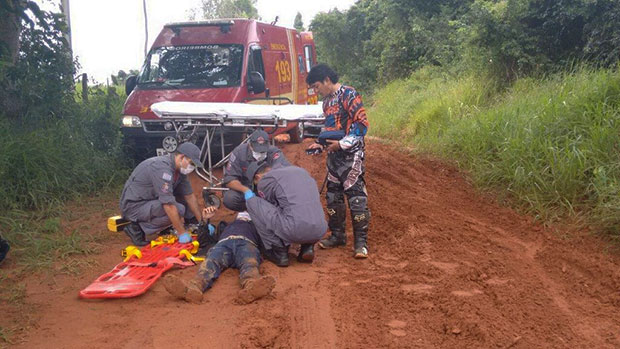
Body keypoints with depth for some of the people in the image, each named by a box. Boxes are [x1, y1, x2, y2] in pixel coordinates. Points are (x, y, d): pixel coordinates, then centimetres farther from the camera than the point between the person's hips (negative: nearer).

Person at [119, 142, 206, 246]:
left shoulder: (179, 169, 2)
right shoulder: (162, 168, -28)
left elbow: (190, 196, 7)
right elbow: (169, 206, -31)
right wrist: (182, 233, -28)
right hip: (134, 206, -9)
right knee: (179, 209, -26)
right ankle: (137, 229, -15)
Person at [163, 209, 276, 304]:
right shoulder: (226, 226, 46)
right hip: (223, 243, 1)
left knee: (249, 262, -39)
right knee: (211, 261, -35)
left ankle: (251, 286, -74)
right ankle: (193, 288, -67)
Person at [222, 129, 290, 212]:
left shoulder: (274, 153, -20)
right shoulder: (239, 152, -16)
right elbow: (229, 179, -17)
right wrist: (246, 190, -37)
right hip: (246, 188, 0)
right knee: (229, 198, -29)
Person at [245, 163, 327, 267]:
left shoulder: (265, 180, 6)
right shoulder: (300, 170, 25)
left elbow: (270, 206, 18)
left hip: (294, 231, -7)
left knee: (252, 202, 9)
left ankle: (279, 252, 10)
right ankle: (307, 247, 15)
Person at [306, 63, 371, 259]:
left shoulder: (348, 94, -10)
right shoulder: (327, 100, 16)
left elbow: (362, 124, -16)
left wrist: (342, 144, -20)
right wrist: (320, 144, 9)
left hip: (351, 155, -9)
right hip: (334, 155, 9)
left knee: (356, 197, -8)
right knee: (333, 196, 12)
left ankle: (361, 242, -3)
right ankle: (337, 235, 24)